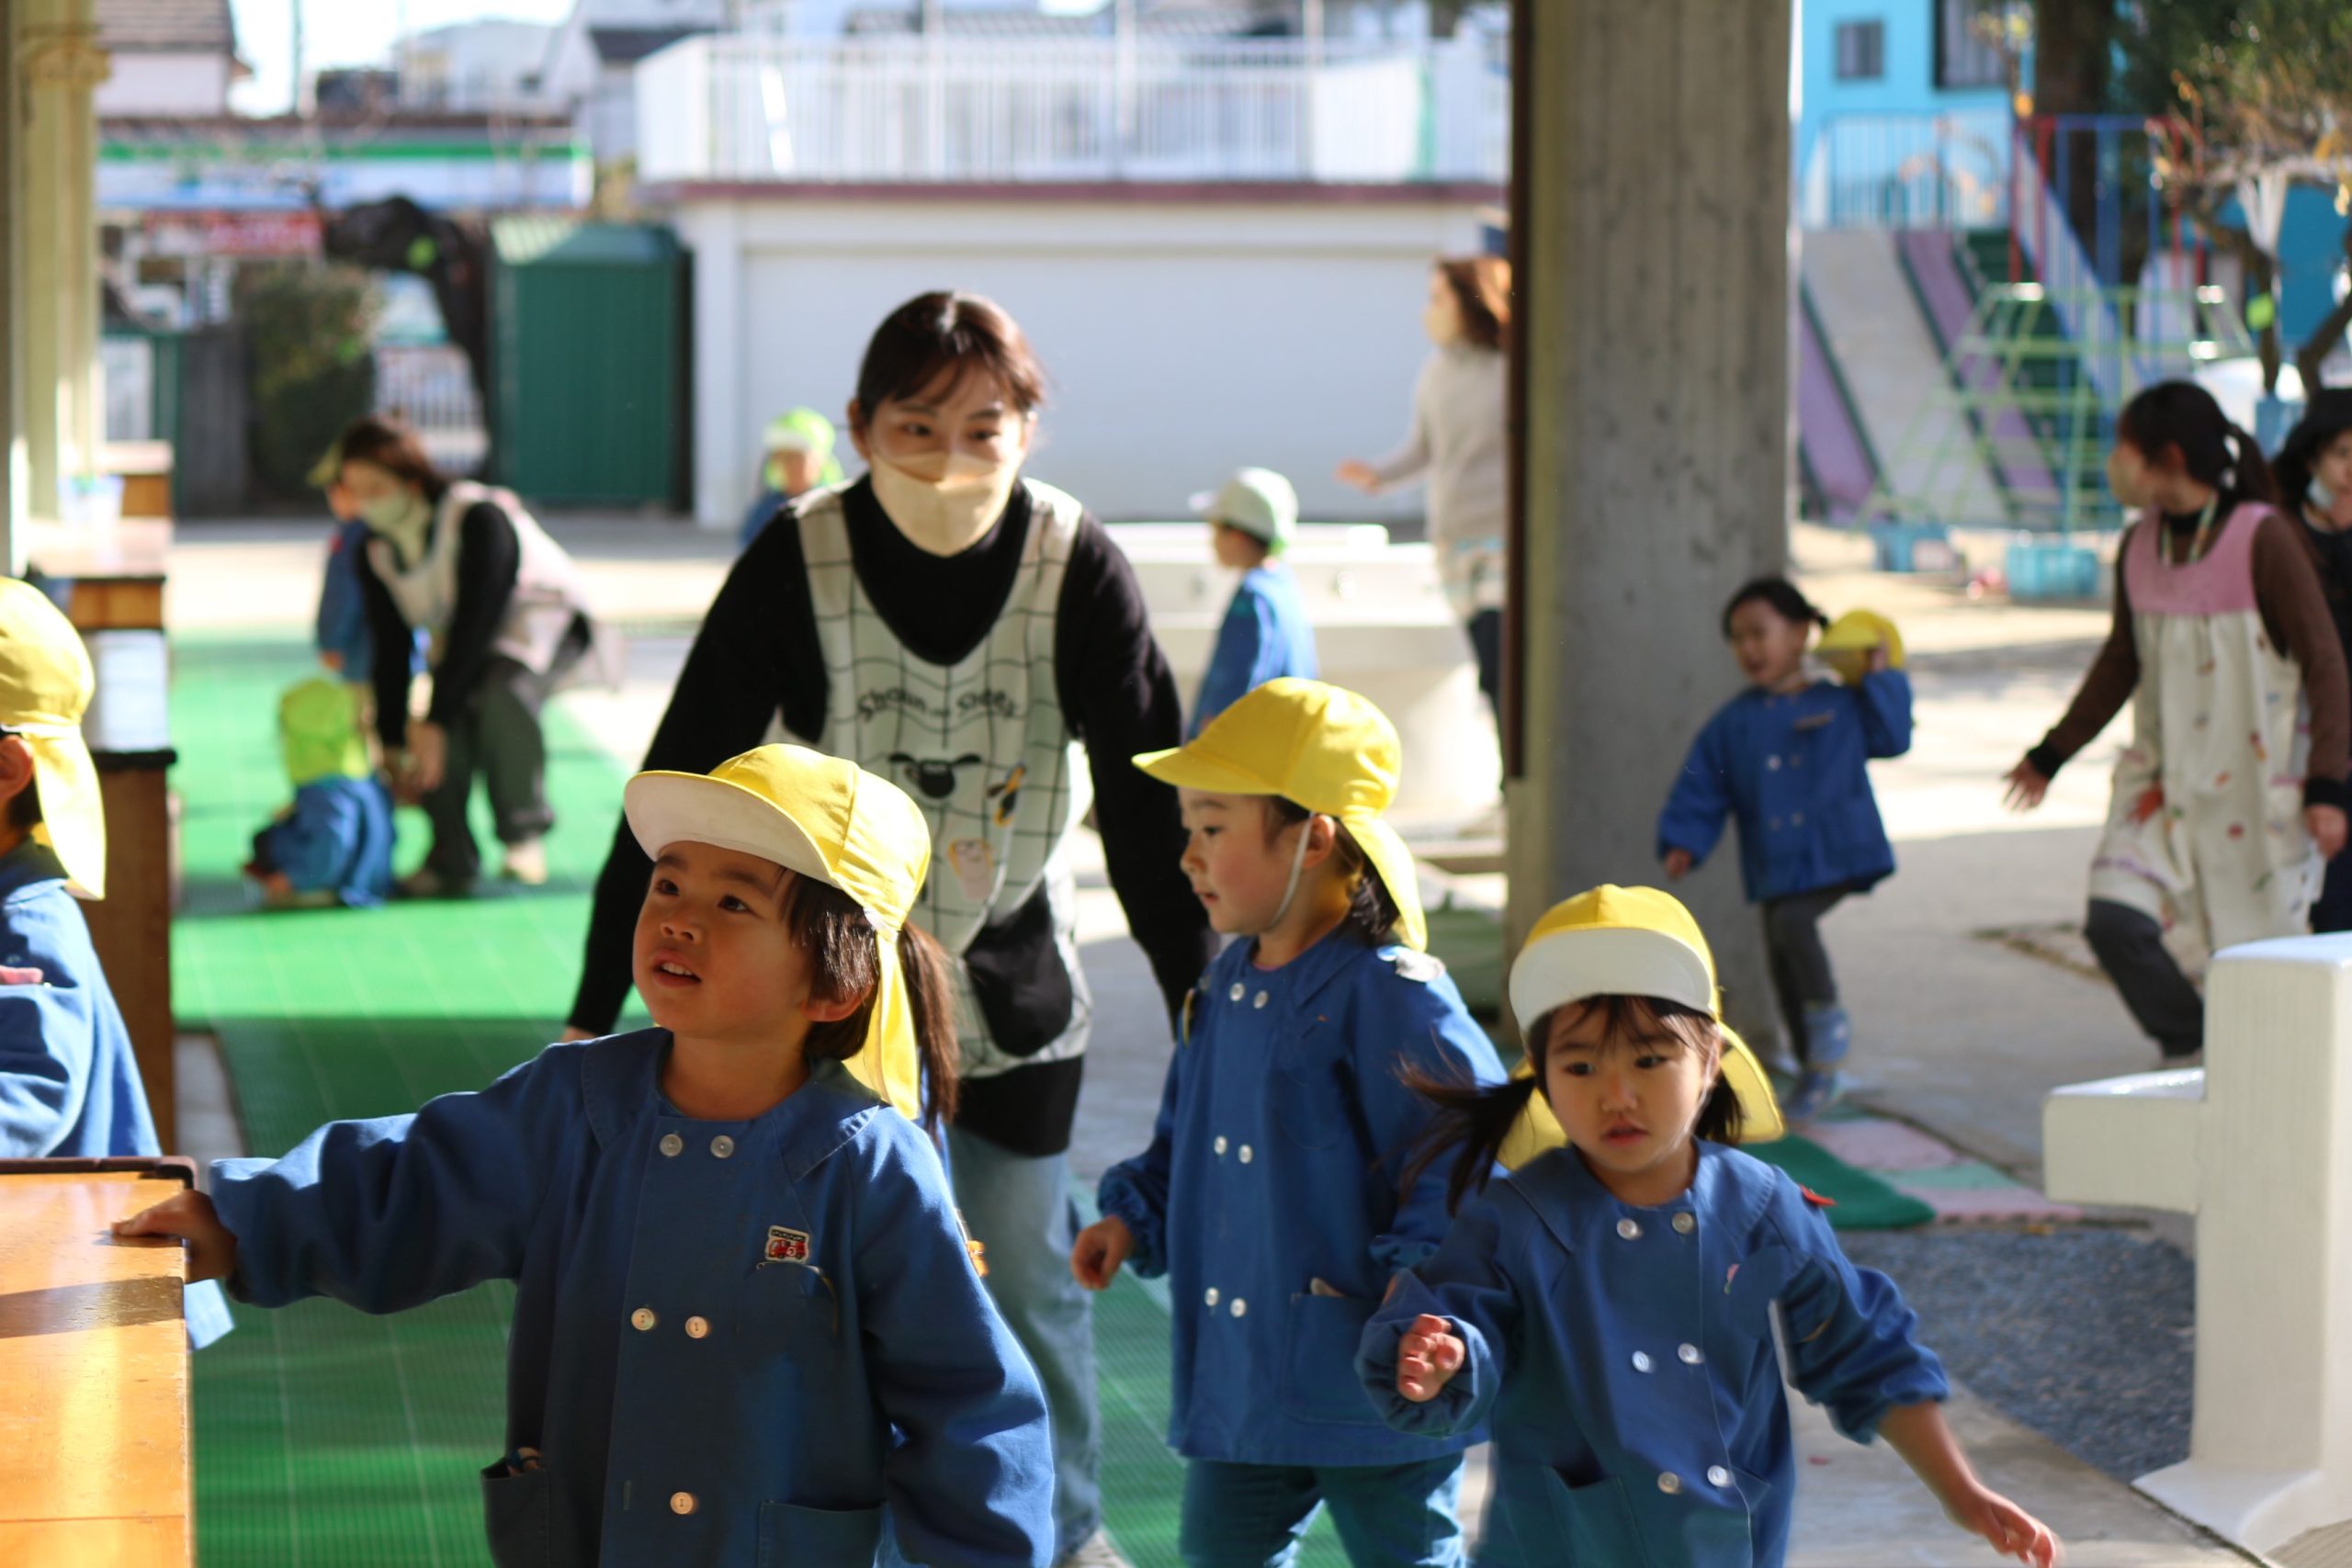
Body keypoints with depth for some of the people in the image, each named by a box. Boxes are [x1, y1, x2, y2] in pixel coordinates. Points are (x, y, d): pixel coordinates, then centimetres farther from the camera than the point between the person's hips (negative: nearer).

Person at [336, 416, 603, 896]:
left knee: (501, 692, -38)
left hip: (543, 622, -6)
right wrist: (392, 744, -9)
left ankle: (524, 831, -19)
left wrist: (433, 722, -32)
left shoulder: (478, 519, -28)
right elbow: (391, 649, -3)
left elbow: (475, 623, -30)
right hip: (458, 645, 6)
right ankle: (451, 856, -7)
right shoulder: (376, 554, -7)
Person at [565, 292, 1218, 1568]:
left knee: (1030, 1274, 11)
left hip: (1015, 985, 1)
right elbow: (680, 788, -13)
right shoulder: (797, 564, -17)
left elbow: (1150, 805, -9)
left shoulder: (1078, 568, -15)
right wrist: (594, 1014, -13)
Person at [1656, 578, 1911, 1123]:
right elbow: (1701, 789, 7)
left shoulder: (1838, 706, 2)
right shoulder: (1733, 724, 6)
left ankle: (1828, 1014, -4)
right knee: (1783, 965, 7)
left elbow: (1892, 738, 5)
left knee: (1792, 921, -28)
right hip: (1775, 867, 4)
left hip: (1836, 852, -4)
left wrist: (1882, 678, 0)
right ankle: (1816, 1074, 22)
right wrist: (1683, 843, -4)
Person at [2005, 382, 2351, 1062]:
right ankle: (2195, 1063, 6)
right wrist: (2053, 753, 24)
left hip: (2258, 789, -5)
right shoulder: (2139, 546, 4)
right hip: (2163, 778, 5)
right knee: (2116, 923, -12)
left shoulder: (2264, 539, -13)